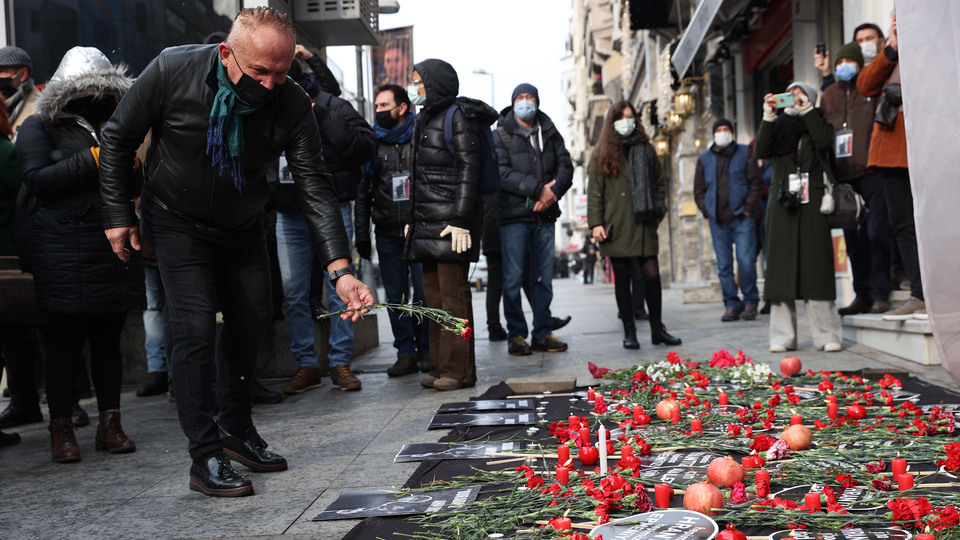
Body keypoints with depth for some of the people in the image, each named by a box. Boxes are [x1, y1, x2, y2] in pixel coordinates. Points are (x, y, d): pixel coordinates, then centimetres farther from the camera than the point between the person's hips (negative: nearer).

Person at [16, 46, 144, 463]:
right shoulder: (39, 128, 4)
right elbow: (38, 181, -10)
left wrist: (131, 163, 3)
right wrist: (94, 160, -14)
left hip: (115, 249, 5)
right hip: (66, 253, -5)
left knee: (109, 338, 8)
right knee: (65, 342, -2)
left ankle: (110, 424, 15)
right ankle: (61, 430, 8)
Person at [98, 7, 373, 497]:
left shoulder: (292, 105, -22)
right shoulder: (172, 71, -25)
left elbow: (314, 187, -24)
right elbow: (118, 138, -11)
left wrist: (341, 269, -34)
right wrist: (118, 214, -10)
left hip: (241, 228, 4)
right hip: (178, 224, -3)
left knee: (252, 319, 8)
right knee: (196, 326, -13)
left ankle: (236, 430, 29)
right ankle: (206, 460, -5)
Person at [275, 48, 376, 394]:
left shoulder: (332, 106, -1)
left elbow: (367, 146, -11)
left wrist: (324, 120, -17)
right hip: (289, 215, 3)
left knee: (339, 288, 0)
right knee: (293, 293, 3)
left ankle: (340, 362, 9)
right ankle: (306, 365, 13)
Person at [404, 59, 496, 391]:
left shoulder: (458, 116, -5)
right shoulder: (425, 119, 21)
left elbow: (469, 169, -13)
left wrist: (461, 219, -19)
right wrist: (413, 219, 18)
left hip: (451, 223, -9)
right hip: (427, 221, 9)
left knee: (453, 295, -7)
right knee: (433, 296, 9)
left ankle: (458, 370, -2)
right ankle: (440, 367, 15)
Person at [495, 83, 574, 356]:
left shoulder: (550, 133, 15)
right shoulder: (501, 135, 1)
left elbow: (566, 167, 9)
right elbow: (502, 174, -11)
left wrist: (553, 192, -11)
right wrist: (538, 189, -18)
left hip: (545, 215, 4)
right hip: (513, 216, -4)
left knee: (544, 278, 7)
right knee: (513, 278, -3)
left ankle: (543, 333, 14)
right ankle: (516, 335, 6)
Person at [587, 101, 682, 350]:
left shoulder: (646, 149, 14)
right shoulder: (603, 153, 6)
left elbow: (660, 182, 18)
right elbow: (594, 191, 1)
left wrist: (659, 209, 4)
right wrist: (595, 223, -8)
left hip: (644, 224, 2)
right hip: (617, 225, -1)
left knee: (652, 275, -3)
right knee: (622, 280, 3)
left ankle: (657, 329, 9)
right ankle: (629, 332, 11)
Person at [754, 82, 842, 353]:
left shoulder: (817, 122, 12)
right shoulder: (778, 125, 16)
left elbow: (825, 142, -10)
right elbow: (760, 152, -1)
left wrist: (807, 110, -6)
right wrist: (768, 117, -7)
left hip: (812, 201, -2)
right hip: (782, 202, 2)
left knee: (816, 265, -6)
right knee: (782, 266, -2)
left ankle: (827, 334, -3)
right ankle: (783, 337, 0)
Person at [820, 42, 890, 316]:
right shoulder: (829, 95, 18)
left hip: (872, 172, -5)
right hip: (844, 175, 5)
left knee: (876, 232, -10)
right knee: (853, 237, 6)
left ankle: (880, 294, -5)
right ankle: (863, 295, 12)